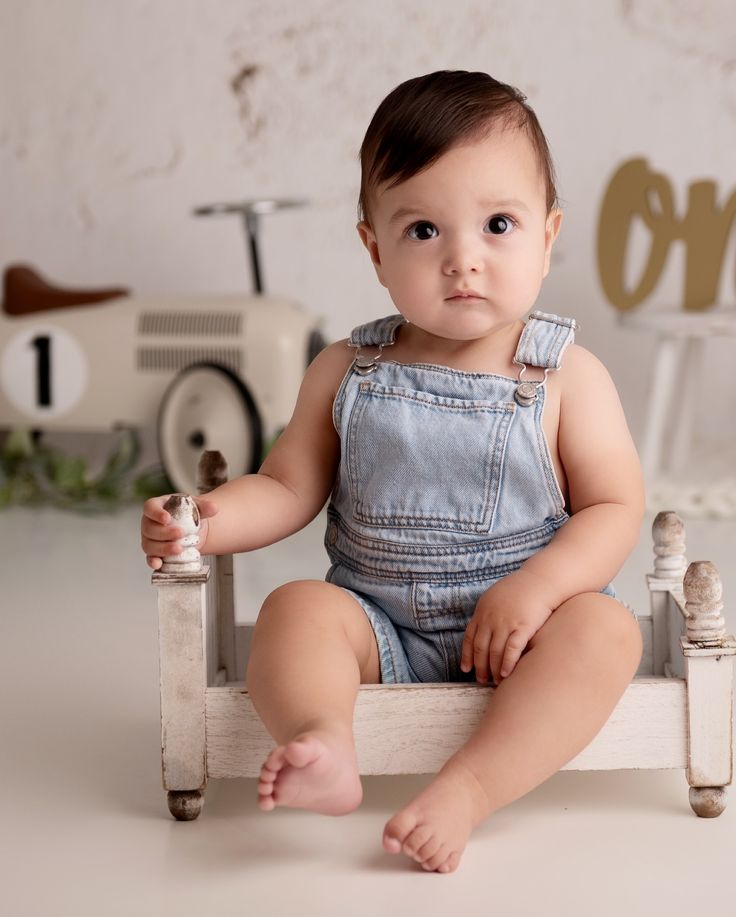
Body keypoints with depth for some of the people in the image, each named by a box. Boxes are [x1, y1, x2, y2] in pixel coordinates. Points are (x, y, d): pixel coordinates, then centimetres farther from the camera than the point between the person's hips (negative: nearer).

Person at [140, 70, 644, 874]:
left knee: (604, 627, -29)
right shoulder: (346, 373, 2)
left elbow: (615, 508, -6)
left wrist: (537, 585, -22)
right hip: (380, 628, 2)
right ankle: (322, 748, -46)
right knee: (295, 607, -23)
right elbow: (288, 488, 6)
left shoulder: (567, 378, -4)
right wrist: (210, 518, -15)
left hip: (517, 627, -1)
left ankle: (468, 789, -39)